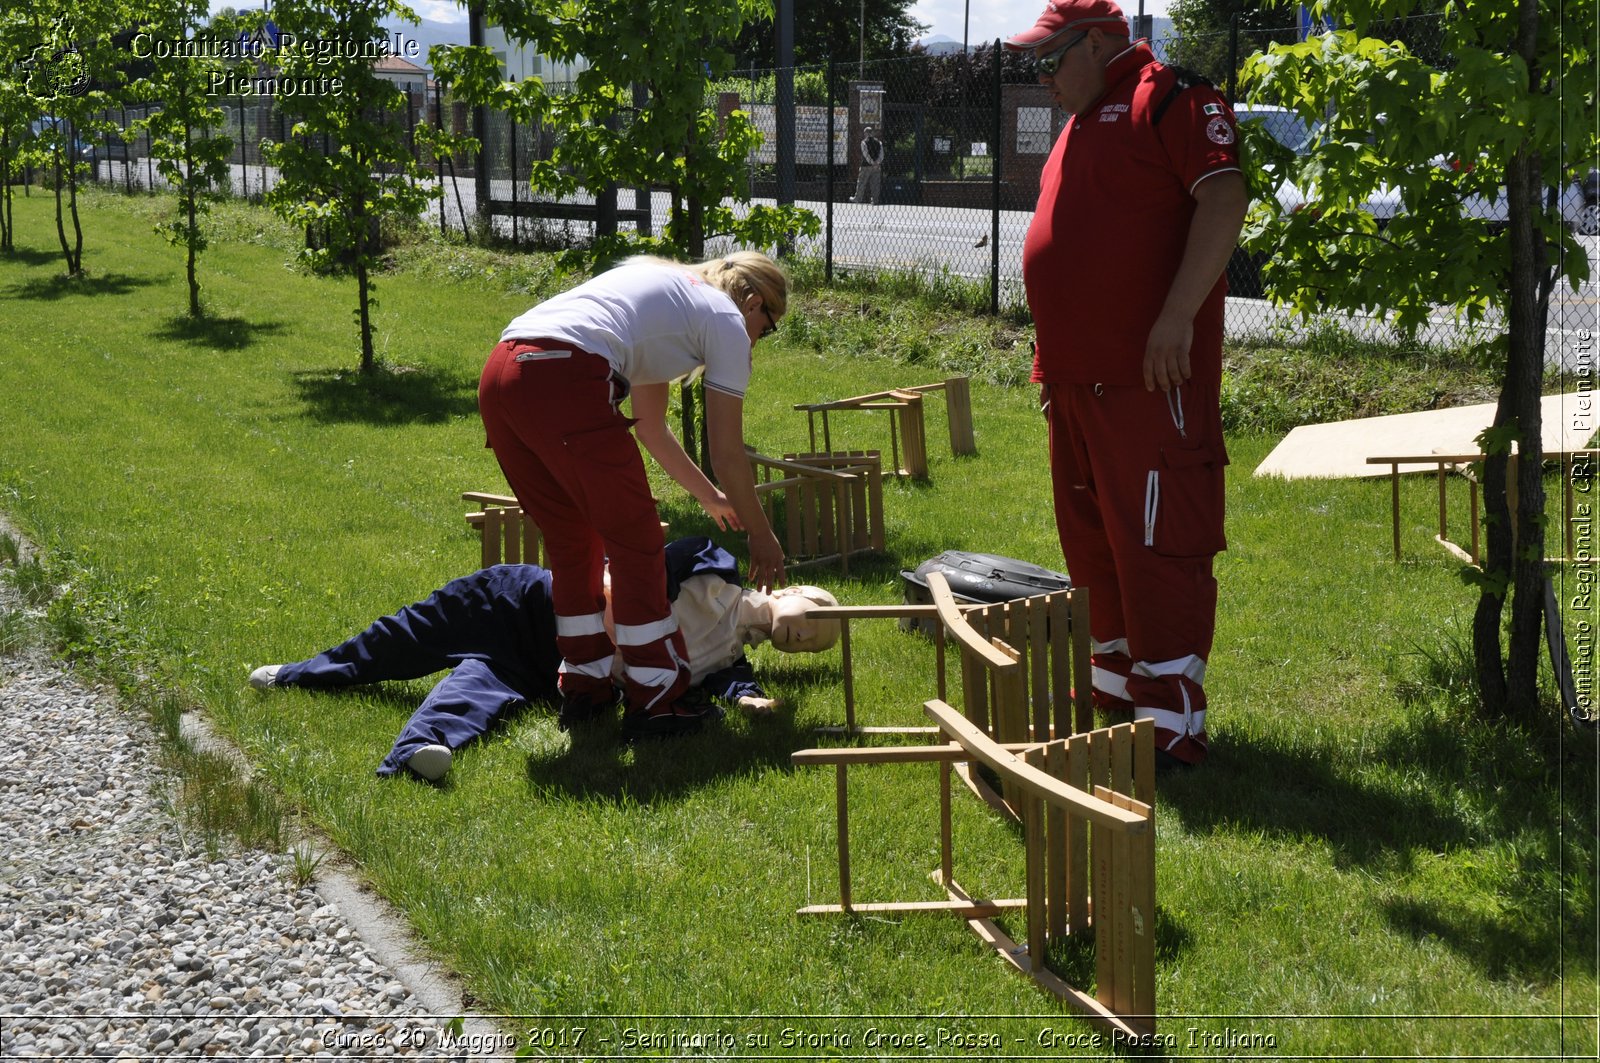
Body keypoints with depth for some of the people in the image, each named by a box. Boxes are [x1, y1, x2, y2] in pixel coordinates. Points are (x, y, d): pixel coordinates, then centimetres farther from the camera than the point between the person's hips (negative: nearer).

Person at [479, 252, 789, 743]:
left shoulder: (666, 291, 36)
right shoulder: (726, 321, 13)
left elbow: (650, 428, 44)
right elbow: (728, 454, 13)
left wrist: (709, 496, 53)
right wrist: (761, 535, 27)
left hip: (498, 377, 9)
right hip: (563, 381, -9)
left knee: (571, 540, 22)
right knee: (634, 540, 6)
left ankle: (582, 688, 30)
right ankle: (654, 701, 12)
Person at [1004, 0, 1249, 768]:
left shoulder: (1172, 97, -7)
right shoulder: (1083, 123, 22)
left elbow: (1224, 198, -19)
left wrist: (1179, 316, -25)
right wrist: (1054, 359, 24)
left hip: (1148, 379, -10)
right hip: (1078, 376, 10)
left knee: (1157, 544, -9)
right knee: (1092, 540, 16)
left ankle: (1173, 723, -5)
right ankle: (1118, 683, 29)